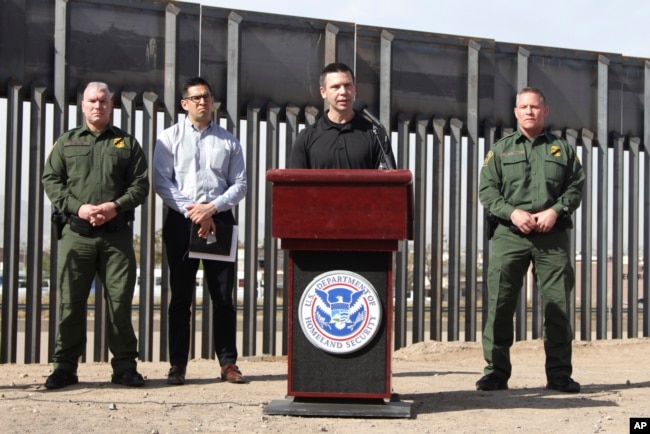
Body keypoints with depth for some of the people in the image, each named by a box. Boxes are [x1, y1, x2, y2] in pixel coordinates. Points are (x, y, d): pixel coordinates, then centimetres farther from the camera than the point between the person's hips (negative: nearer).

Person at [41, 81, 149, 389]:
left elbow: (140, 184, 6)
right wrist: (77, 207, -9)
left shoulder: (127, 143, 13)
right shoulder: (67, 142, 14)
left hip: (117, 234, 0)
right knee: (70, 302, 2)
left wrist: (116, 206, -11)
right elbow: (51, 180, 6)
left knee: (120, 300, 0)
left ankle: (125, 367, 8)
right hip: (76, 233, 1)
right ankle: (65, 367, 11)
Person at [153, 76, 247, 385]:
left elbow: (240, 184, 6)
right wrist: (191, 210, -12)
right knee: (181, 296, 4)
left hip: (219, 220, 1)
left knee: (223, 296, 3)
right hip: (181, 221, -1)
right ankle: (178, 365, 10)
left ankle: (228, 363, 10)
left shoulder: (228, 141, 10)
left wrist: (212, 208, -10)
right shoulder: (170, 137, 6)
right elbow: (160, 181, -2)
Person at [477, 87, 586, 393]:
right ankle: (496, 371, 5)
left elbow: (576, 187, 9)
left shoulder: (562, 149, 15)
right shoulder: (501, 149, 12)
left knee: (558, 304, -1)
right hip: (509, 235, 0)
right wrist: (512, 212, -10)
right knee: (499, 304, -3)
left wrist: (556, 211, -8)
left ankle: (559, 374, 8)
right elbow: (487, 190, 4)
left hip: (553, 237, 1)